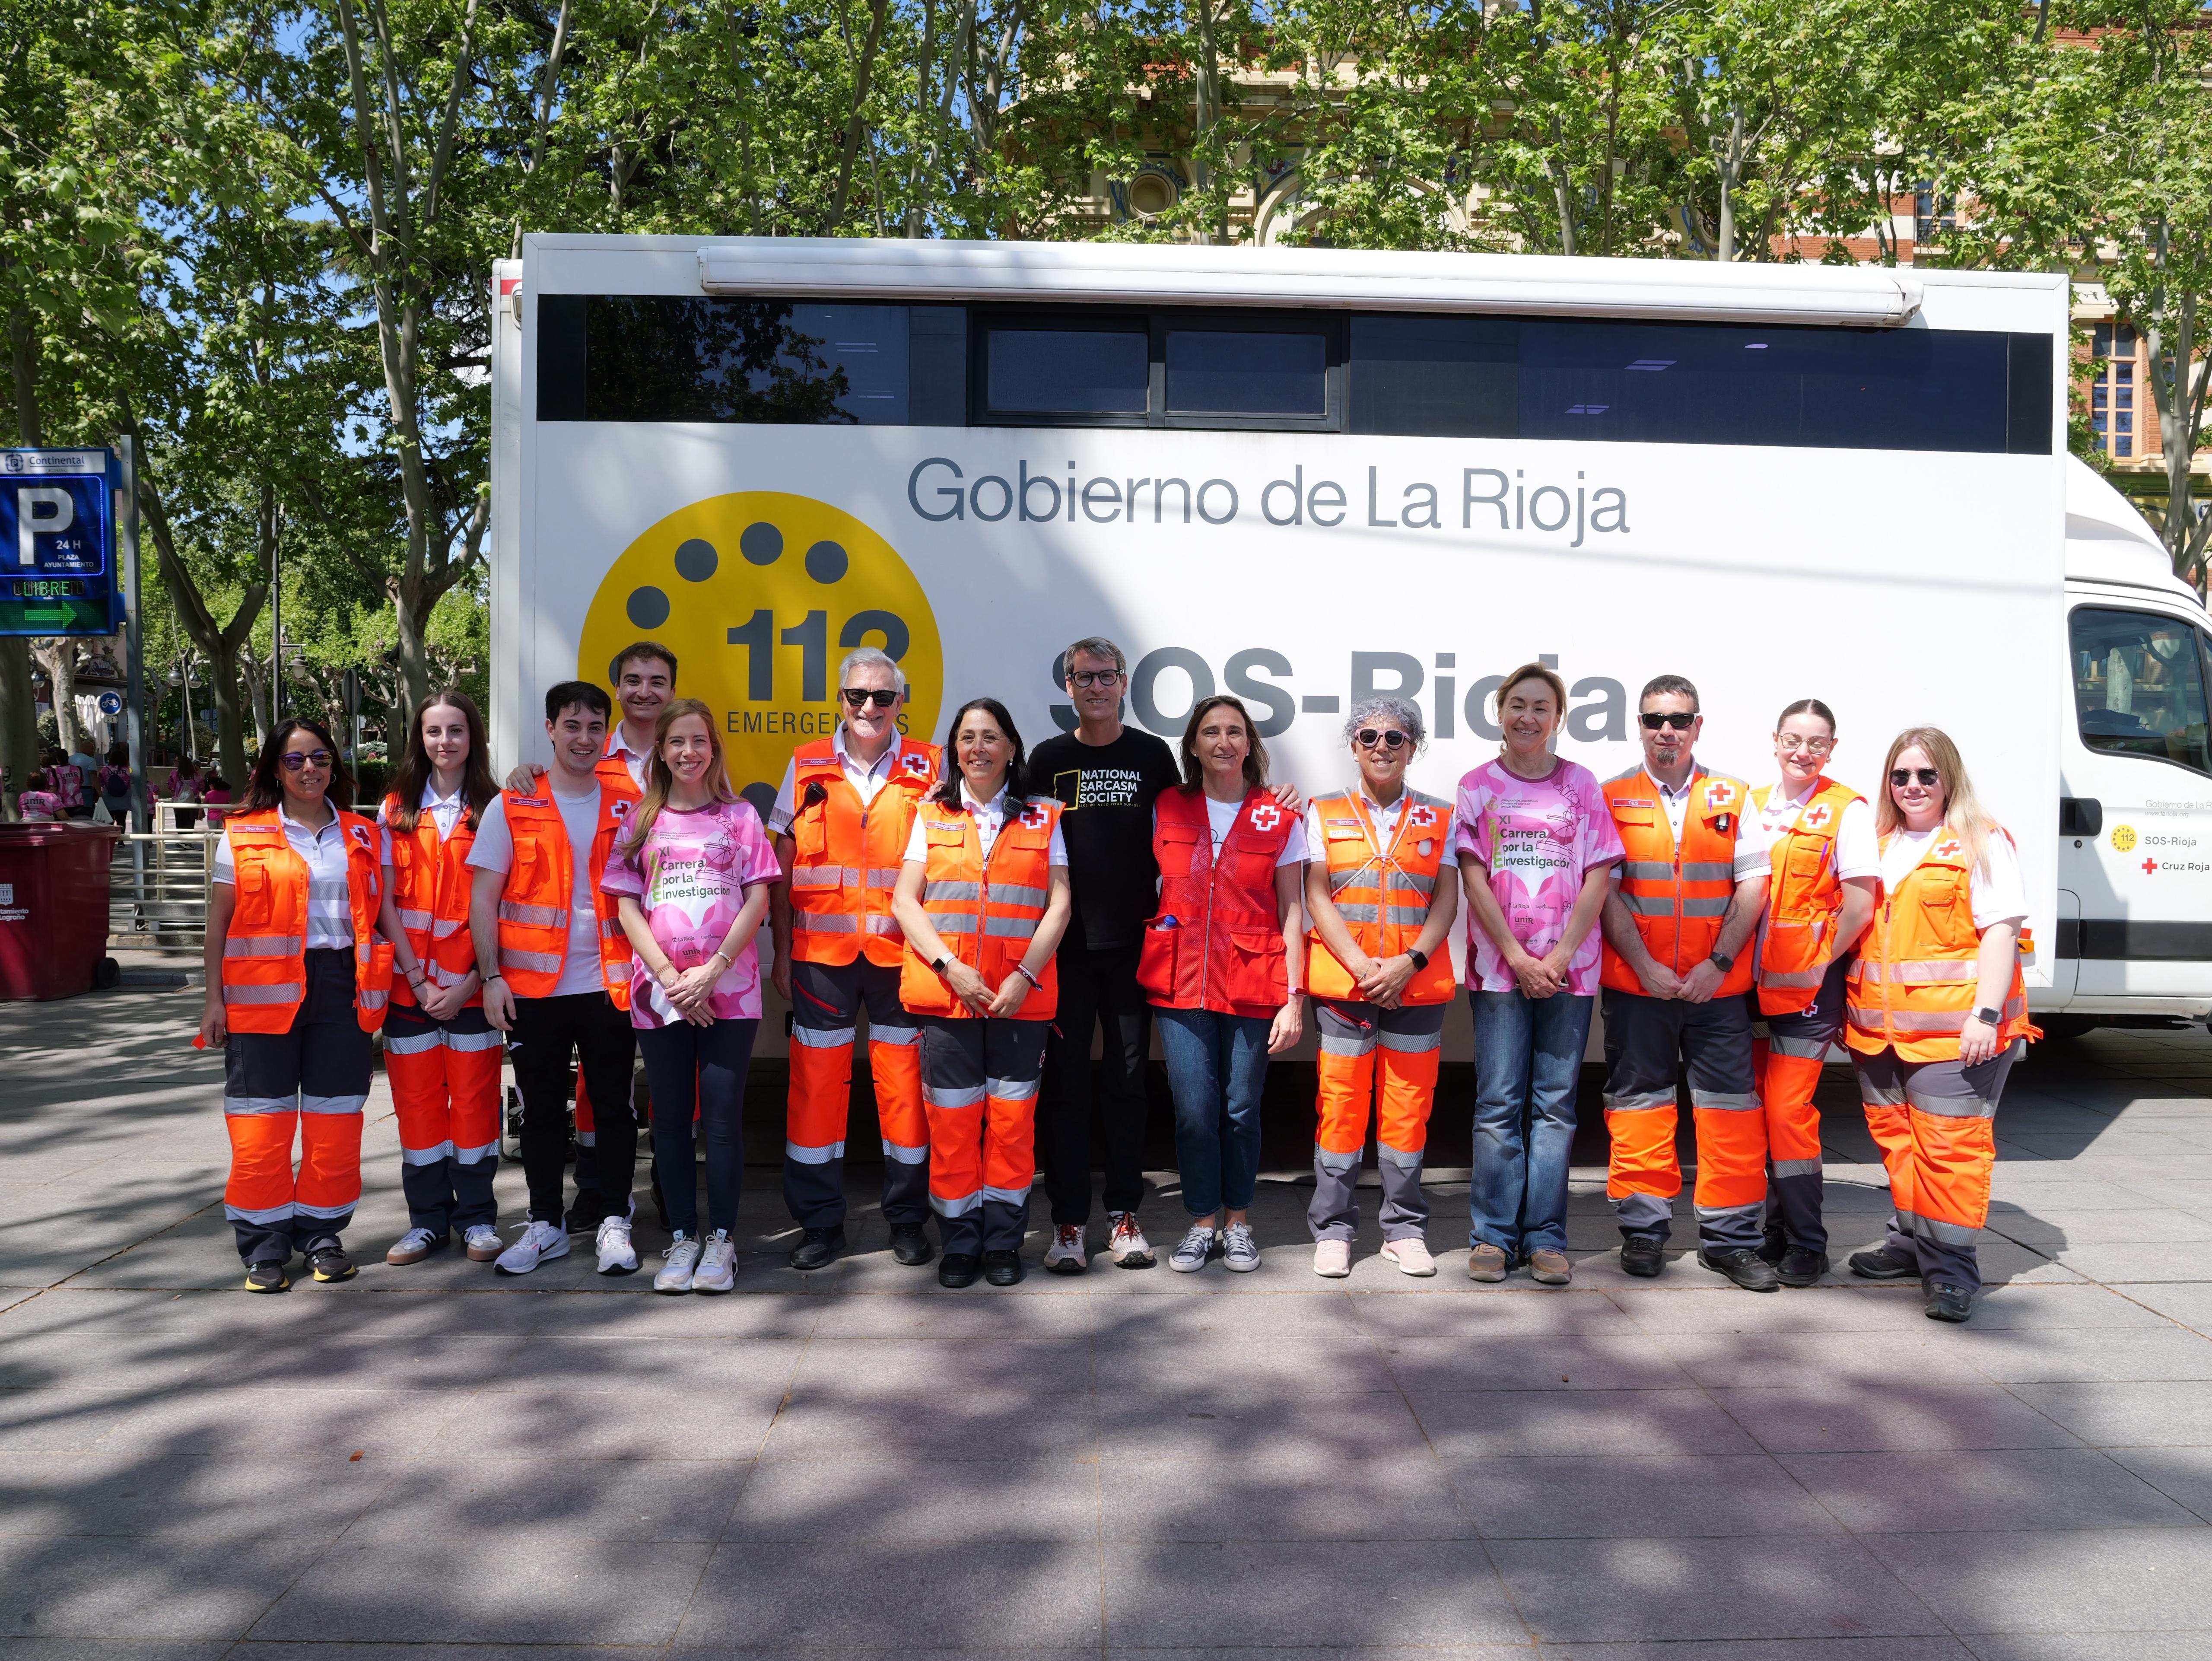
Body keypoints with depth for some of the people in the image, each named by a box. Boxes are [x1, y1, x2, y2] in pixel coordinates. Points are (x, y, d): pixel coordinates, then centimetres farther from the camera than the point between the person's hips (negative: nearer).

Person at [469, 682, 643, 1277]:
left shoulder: (629, 807, 5)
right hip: (532, 987, 0)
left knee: (613, 1104, 6)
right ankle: (546, 1223, 22)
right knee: (542, 1109, 9)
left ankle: (613, 1221, 17)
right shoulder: (511, 808, 2)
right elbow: (483, 898, 1)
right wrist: (491, 975, -7)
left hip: (609, 984, 0)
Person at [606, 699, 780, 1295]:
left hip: (729, 989, -1)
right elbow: (627, 906, 4)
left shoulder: (739, 816, 6)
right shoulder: (641, 820, 10)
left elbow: (758, 899, 0)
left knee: (723, 1113, -2)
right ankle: (682, 1237, 15)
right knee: (671, 1114, 6)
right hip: (659, 991, 2)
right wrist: (669, 976, -8)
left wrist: (713, 970, -11)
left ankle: (720, 1238, 6)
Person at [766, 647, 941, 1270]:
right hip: (821, 954, 1)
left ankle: (908, 1218, 19)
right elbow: (782, 868, 9)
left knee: (905, 1083, 4)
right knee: (816, 1083, 4)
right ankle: (819, 1223, 17)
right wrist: (782, 953, 4)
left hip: (902, 955, -1)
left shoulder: (928, 768, 4)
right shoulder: (806, 767, 7)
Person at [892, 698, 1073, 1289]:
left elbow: (1059, 904, 3)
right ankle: (960, 1242, 14)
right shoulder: (932, 815, 10)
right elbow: (905, 900, 3)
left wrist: (1026, 975, -10)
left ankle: (1003, 1242, 14)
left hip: (1021, 993, 0)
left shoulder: (1043, 817, 9)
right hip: (945, 991, 0)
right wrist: (951, 967, -10)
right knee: (951, 1119, 2)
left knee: (1013, 1117, 1)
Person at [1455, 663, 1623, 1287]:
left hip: (1569, 967, 1)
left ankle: (1545, 1238, 9)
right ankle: (1492, 1236, 7)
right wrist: (1517, 957, -9)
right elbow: (1474, 878, 0)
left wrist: (1559, 957, -8)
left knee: (1555, 1102, 3)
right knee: (1499, 1102, -1)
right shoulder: (1477, 786, 6)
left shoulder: (1582, 785, 8)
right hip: (1498, 966, -1)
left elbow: (1598, 878, 2)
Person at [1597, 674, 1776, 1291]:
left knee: (1730, 1104, 1)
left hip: (1717, 984, 1)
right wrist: (1645, 966, -11)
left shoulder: (1732, 799, 9)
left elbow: (1753, 886, 3)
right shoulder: (1613, 800, 4)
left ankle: (1730, 1237, 11)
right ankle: (1643, 1231, 16)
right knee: (1638, 1102, 5)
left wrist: (1718, 963, -8)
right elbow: (1604, 891, -2)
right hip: (1636, 982, -1)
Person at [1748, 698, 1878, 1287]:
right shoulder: (1754, 804, 11)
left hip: (1808, 990, -5)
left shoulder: (1846, 810, -5)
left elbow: (1860, 906, -9)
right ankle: (1775, 1231, 23)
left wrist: (1817, 965, -8)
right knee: (1760, 1109, 10)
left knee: (1788, 1112, -8)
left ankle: (1806, 1245, 5)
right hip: (1755, 984, 6)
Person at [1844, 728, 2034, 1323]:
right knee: (1897, 1139, 14)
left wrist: (1986, 1014, -17)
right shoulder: (1879, 845, 17)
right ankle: (1911, 1243, 28)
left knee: (1950, 1146, -6)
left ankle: (1951, 1268, 1)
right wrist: (1847, 1008, 15)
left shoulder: (1981, 842, -1)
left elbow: (2000, 931, -8)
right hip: (1880, 1029, 6)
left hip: (1953, 1029, -6)